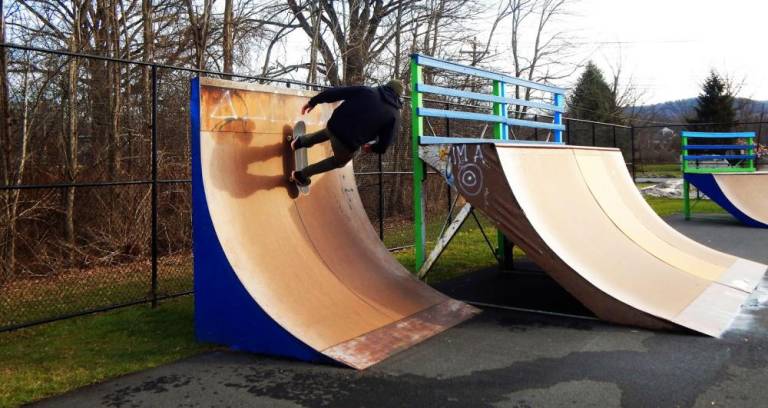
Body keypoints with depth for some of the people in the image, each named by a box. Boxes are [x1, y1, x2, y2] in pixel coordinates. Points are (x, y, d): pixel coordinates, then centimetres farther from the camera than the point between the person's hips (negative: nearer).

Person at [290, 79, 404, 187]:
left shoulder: (367, 91, 4)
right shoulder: (394, 115, -3)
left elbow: (337, 92, 0)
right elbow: (384, 144, -7)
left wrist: (313, 102, 8)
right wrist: (372, 148, 16)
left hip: (333, 125, 3)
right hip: (348, 144, -3)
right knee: (340, 161, 32)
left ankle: (301, 142, 50)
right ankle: (301, 174, 42)